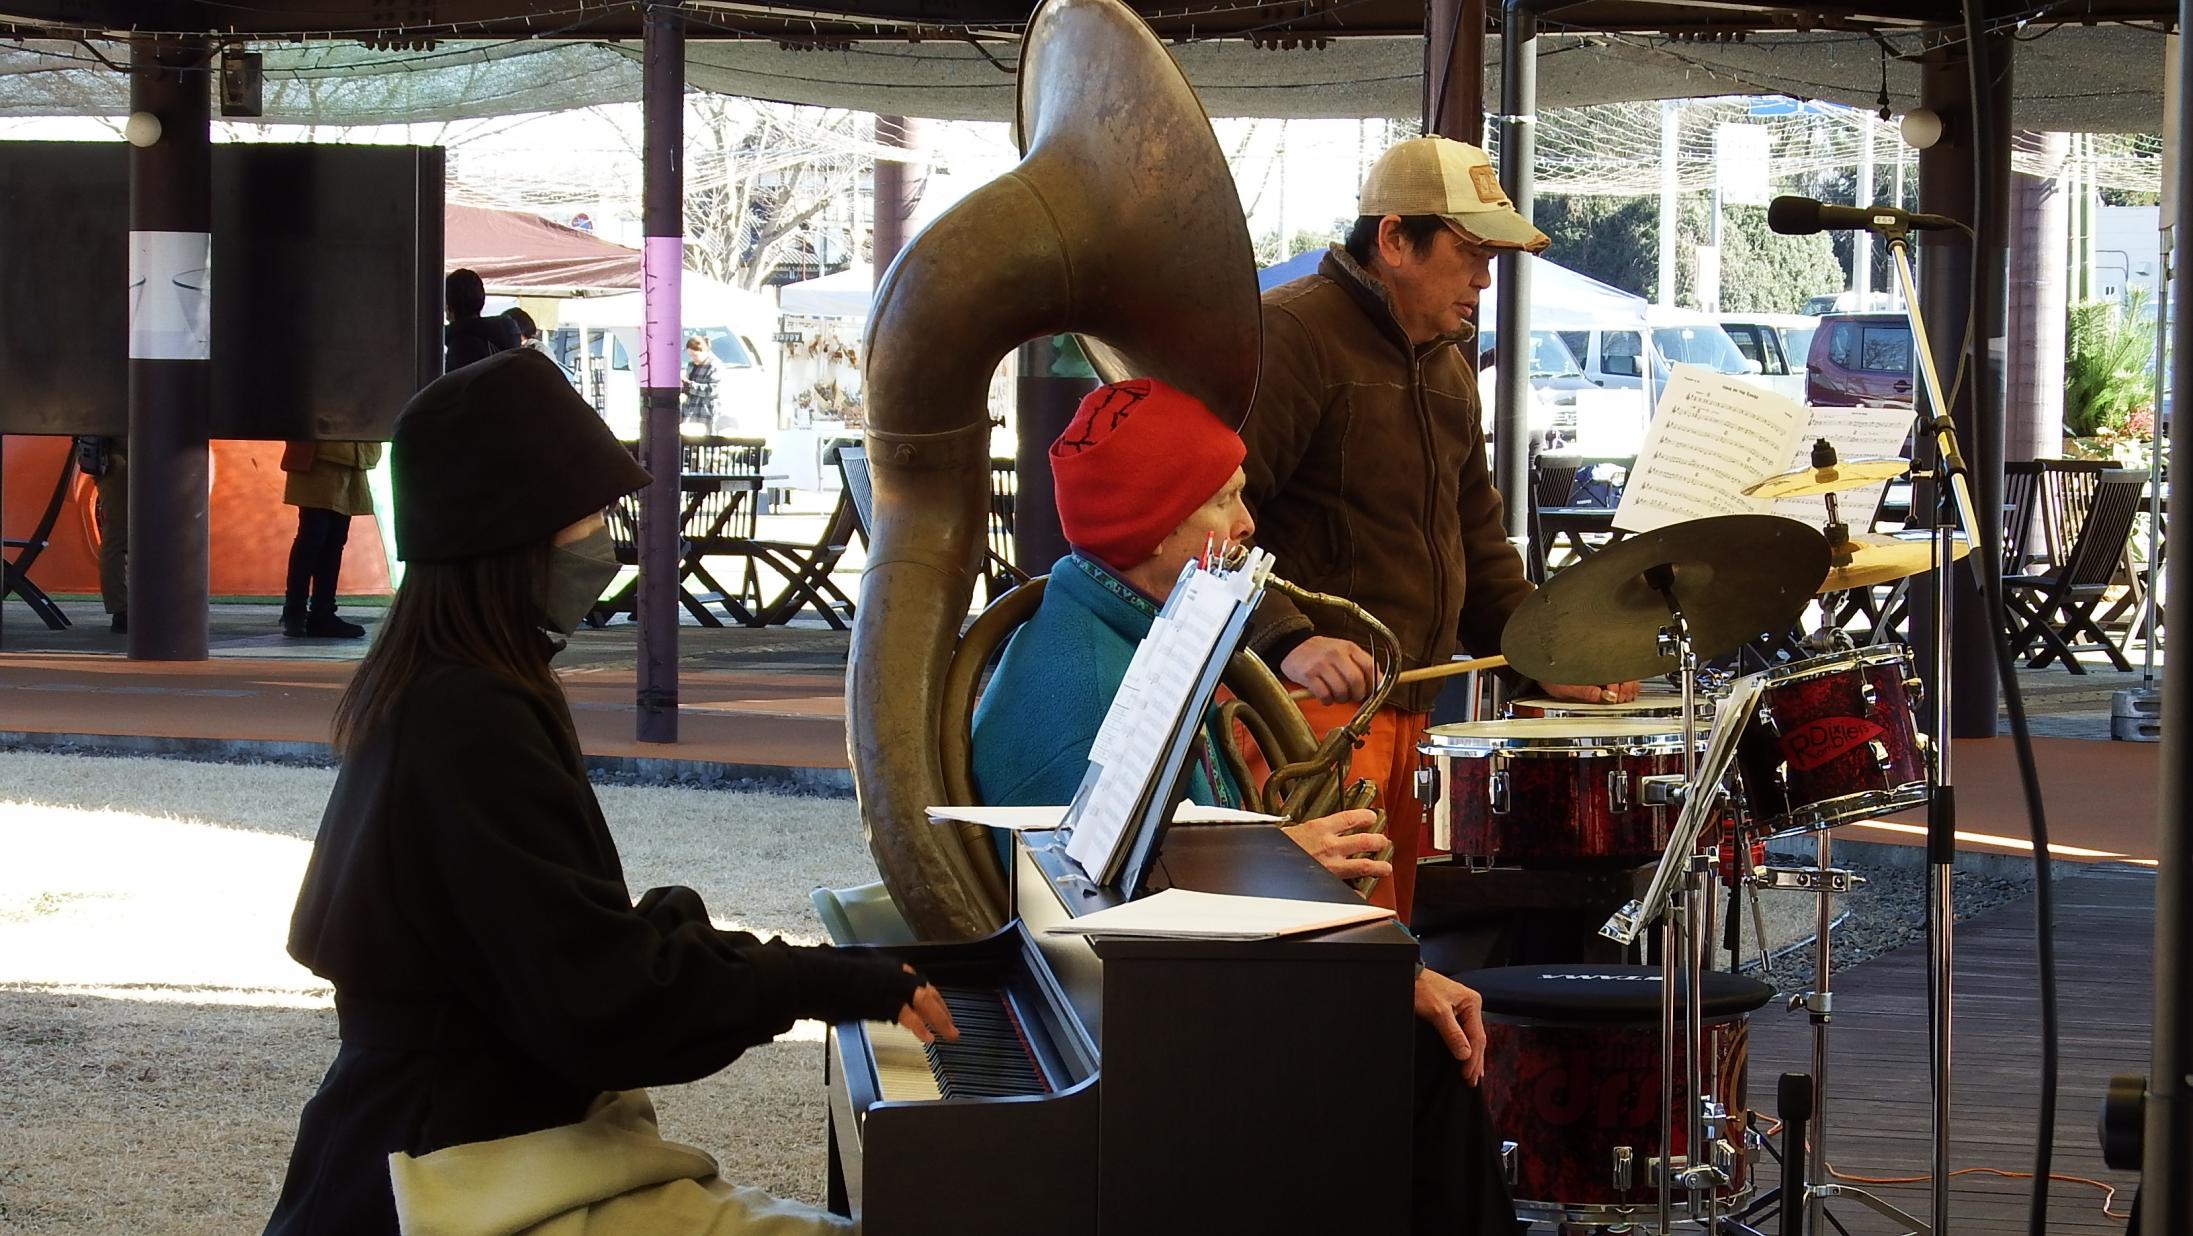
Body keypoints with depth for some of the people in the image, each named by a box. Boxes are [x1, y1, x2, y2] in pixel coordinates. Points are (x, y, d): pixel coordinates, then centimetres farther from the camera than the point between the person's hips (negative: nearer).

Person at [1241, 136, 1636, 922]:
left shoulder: (1446, 369, 21)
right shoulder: (1290, 335, -9)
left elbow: (1473, 542, 28)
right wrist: (1286, 639, -29)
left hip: (1406, 710, 9)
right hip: (1305, 710, -9)